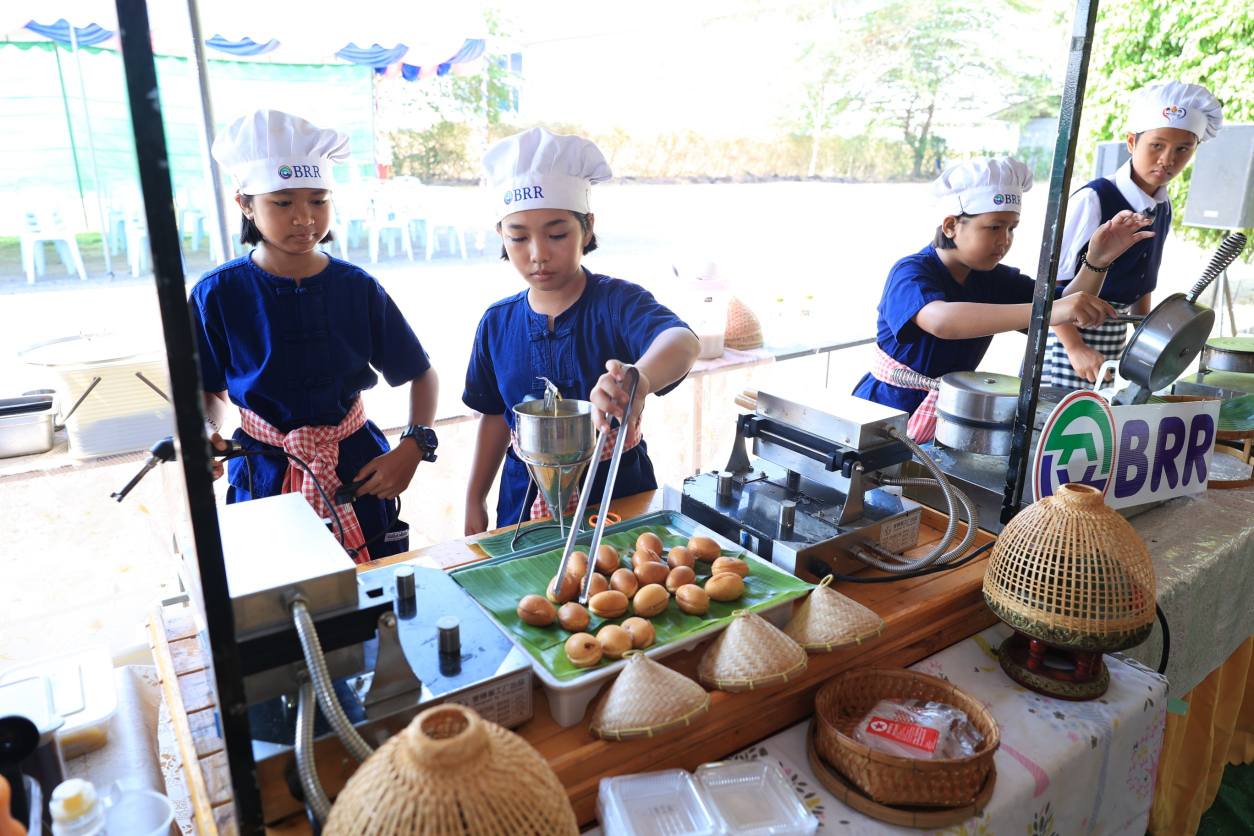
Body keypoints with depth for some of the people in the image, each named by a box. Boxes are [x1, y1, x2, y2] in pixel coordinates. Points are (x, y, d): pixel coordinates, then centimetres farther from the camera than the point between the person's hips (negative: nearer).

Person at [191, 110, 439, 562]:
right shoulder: (218, 294, -7)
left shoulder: (358, 288, -5)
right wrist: (204, 436, -16)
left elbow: (422, 375, 2)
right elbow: (209, 393, 5)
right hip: (265, 479, -1)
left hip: (359, 473, 1)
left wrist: (413, 447, -13)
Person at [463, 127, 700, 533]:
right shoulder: (497, 322, -2)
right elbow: (495, 416, 9)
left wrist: (639, 381, -62)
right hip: (525, 502, 4)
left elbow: (682, 341, -40)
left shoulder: (618, 301, -18)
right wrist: (474, 501, 11)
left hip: (620, 496, -3)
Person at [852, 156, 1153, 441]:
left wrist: (1097, 261, -20)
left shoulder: (995, 278, 5)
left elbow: (1069, 307, 0)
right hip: (885, 416, -6)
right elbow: (941, 320, -41)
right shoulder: (910, 273, -18)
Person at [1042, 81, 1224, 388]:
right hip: (1068, 331, -7)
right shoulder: (1094, 199, -16)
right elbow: (1049, 279, -17)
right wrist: (1076, 348, -20)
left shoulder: (1164, 209, 7)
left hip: (1115, 339, 7)